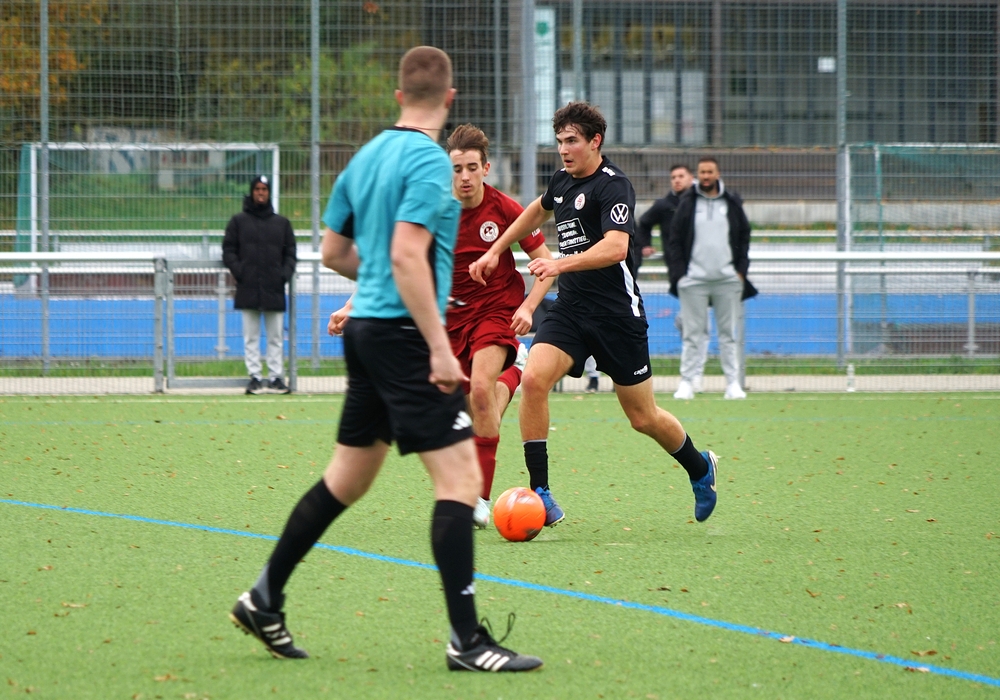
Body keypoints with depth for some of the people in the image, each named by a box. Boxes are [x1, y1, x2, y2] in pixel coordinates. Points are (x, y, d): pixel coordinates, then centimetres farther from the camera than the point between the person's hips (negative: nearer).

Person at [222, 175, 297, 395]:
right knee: (251, 337, 0)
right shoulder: (238, 221, 9)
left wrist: (285, 274, -2)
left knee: (276, 337, 2)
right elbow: (228, 250, 7)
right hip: (248, 289, -1)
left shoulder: (282, 223, 13)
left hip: (274, 289, 1)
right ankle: (254, 377, 2)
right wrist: (238, 271, -8)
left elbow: (290, 253, 14)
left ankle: (276, 377, 5)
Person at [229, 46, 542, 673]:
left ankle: (265, 601, 24)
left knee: (347, 479, 19)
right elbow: (406, 255, -22)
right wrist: (439, 347, -22)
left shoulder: (367, 157, 13)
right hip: (404, 335, -9)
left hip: (366, 329, 9)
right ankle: (467, 640, -11)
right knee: (460, 479, -9)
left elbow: (334, 251, 20)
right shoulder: (429, 160, -13)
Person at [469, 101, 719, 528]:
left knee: (642, 417, 4)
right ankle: (540, 495, -17)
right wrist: (495, 251, 32)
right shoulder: (563, 181, 9)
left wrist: (560, 264, -42)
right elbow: (538, 210, 34)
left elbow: (616, 247, -31)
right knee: (533, 379, -19)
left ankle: (700, 468, 35)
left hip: (616, 313, -6)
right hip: (570, 309, 6)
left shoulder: (612, 185, -15)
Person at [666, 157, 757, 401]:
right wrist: (678, 272, -4)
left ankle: (733, 383, 7)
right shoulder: (687, 203, 5)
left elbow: (744, 237, 14)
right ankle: (687, 382, 0)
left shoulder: (732, 203, 9)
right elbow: (674, 241, 6)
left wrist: (740, 269, 3)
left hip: (728, 280, 1)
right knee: (693, 333, -3)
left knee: (729, 333, 4)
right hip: (694, 279, -1)